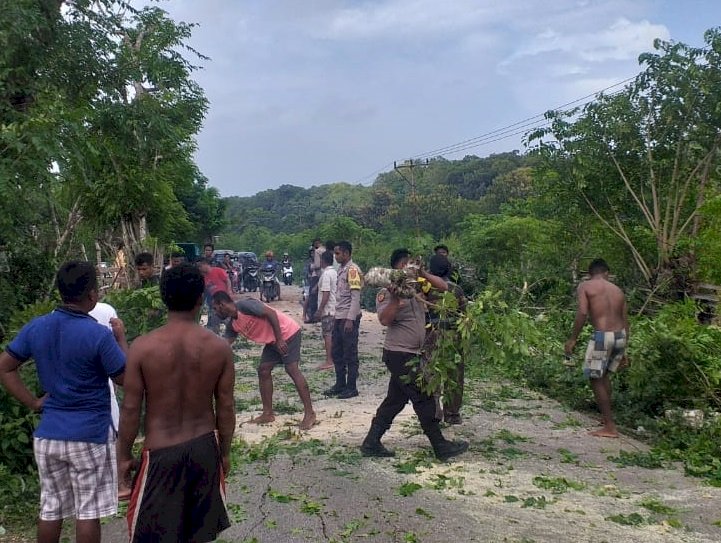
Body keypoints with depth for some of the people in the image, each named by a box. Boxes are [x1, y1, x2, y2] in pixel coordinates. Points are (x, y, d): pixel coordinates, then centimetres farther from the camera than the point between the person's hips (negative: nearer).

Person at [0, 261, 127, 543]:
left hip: (48, 433, 5)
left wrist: (33, 402, 7)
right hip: (90, 435, -5)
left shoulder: (35, 327, -1)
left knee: (50, 507, 17)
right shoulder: (99, 334, -18)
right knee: (88, 510, 8)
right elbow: (125, 379, -10)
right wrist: (121, 339, 1)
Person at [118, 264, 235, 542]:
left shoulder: (143, 347, -15)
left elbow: (130, 408, -9)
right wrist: (224, 451, 11)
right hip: (205, 448, 3)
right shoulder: (219, 347, -9)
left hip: (161, 452, -2)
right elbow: (226, 407, -3)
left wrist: (124, 455, 5)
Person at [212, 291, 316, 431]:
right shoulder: (233, 325, 7)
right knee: (263, 371, 5)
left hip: (288, 333, -9)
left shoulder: (244, 305, -21)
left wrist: (279, 340, -26)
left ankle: (309, 414, -12)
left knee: (292, 369, -14)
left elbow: (271, 313, -25)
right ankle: (268, 414, 12)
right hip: (273, 340, 9)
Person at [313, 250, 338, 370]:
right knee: (332, 334, 14)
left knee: (327, 334, -5)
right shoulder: (335, 272, 12)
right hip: (335, 308, 9)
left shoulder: (326, 274, -16)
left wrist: (320, 310, -19)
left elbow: (326, 293, -21)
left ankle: (329, 361, -4)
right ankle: (333, 358, 20)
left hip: (327, 309, -9)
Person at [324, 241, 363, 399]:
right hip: (339, 317, 9)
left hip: (349, 318, -9)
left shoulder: (352, 270, -13)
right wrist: (336, 317, 16)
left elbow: (356, 297, -18)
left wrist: (350, 319, -21)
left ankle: (351, 388, 8)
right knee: (337, 353, 14)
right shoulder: (342, 270, 15)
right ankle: (340, 385, 24)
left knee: (350, 354, 0)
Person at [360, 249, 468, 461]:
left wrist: (422, 274, -5)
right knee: (424, 400, -2)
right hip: (399, 354, -8)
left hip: (412, 355, 8)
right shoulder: (386, 293, -11)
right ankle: (441, 447, 9)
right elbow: (385, 320, -23)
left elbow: (442, 286, 6)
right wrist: (395, 297, -30)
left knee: (395, 400, 12)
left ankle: (371, 444, 19)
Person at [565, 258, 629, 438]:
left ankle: (610, 427, 5)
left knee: (596, 379, 5)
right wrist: (623, 351, 23)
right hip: (620, 335, 6)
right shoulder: (618, 290, 17)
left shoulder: (585, 286, 2)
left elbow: (582, 313, -12)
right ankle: (606, 414, 35)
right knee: (604, 374, 26)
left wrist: (572, 339, -6)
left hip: (602, 336, -6)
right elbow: (625, 322, 17)